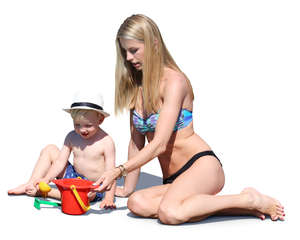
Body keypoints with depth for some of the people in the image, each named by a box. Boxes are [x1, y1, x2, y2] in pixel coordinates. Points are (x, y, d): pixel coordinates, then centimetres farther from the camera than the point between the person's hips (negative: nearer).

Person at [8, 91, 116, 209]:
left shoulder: (106, 142, -19)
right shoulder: (72, 137, -3)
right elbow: (60, 161, -4)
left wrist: (109, 198, -31)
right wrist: (46, 179, -20)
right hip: (74, 176, 5)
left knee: (88, 193, -42)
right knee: (50, 149, 1)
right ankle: (30, 184, -6)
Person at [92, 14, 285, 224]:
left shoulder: (174, 81, -12)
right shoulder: (135, 87, 11)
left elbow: (158, 145, -19)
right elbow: (136, 142, 15)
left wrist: (118, 171, -23)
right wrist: (128, 188, 13)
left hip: (203, 166, -7)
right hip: (173, 180, 7)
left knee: (169, 213, -36)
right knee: (137, 203, -27)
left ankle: (250, 200, -13)